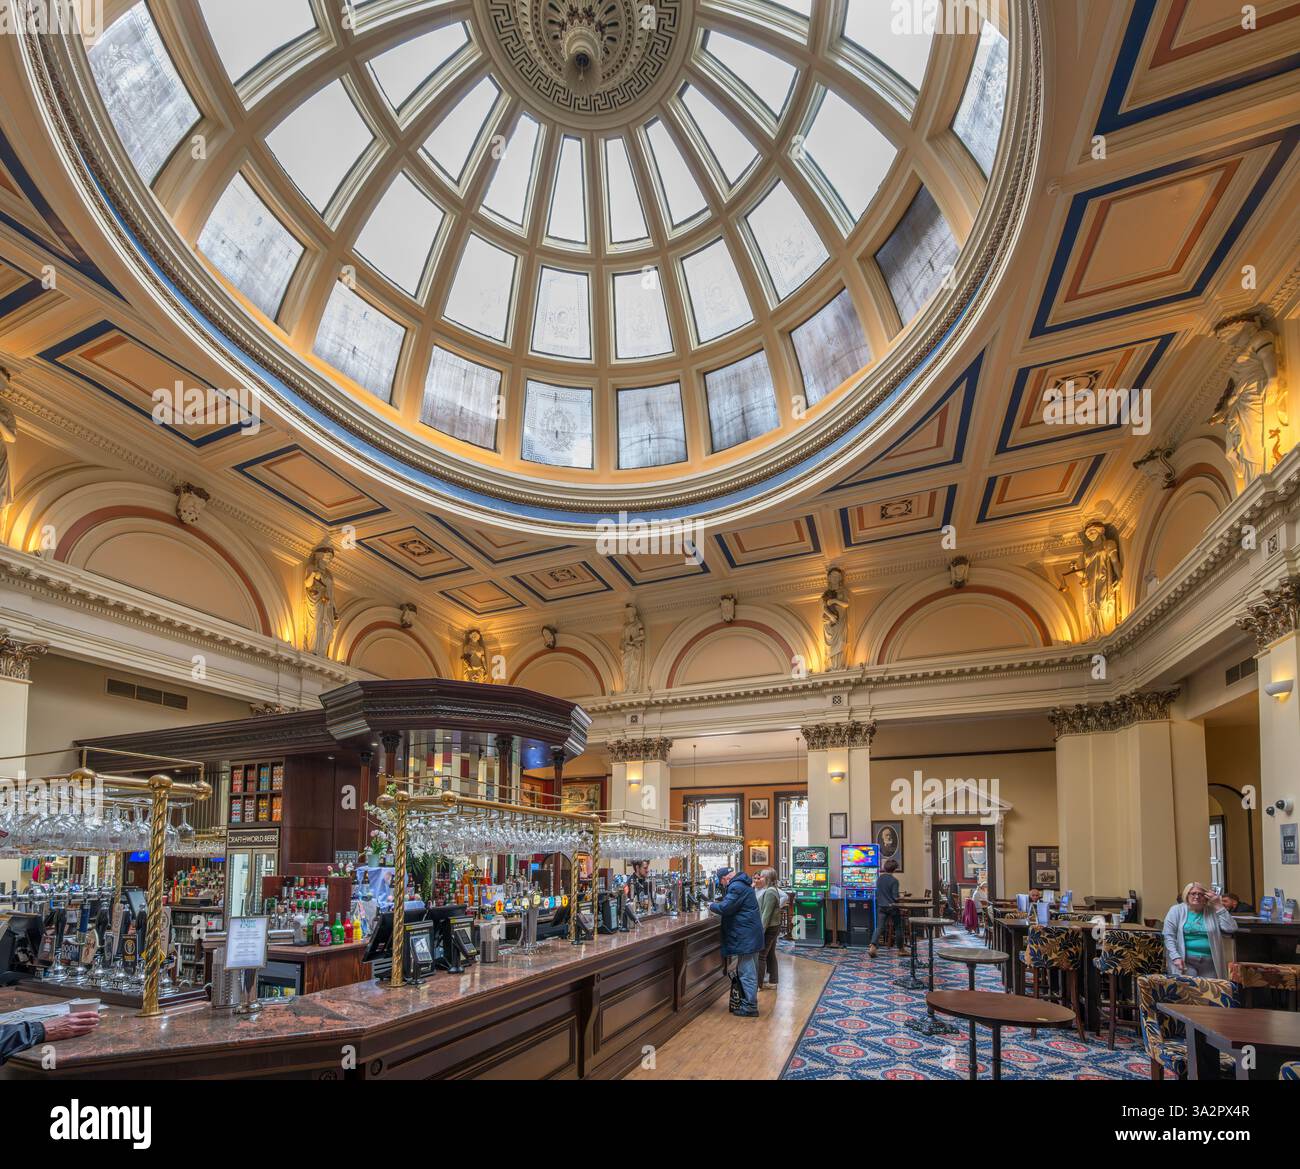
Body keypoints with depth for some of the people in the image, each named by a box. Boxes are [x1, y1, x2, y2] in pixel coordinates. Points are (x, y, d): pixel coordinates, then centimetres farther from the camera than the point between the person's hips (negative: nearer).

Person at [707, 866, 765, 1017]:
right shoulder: (742, 884, 14)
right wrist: (718, 905, 8)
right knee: (750, 970, 17)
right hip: (751, 935, 11)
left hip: (746, 936, -11)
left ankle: (749, 1007, 0)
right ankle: (750, 1002, 25)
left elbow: (724, 908, -24)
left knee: (747, 972, -4)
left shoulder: (736, 887, -19)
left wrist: (712, 906, -7)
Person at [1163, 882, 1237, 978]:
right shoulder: (1176, 911, 4)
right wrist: (1175, 957, -13)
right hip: (1185, 961, -3)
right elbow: (1169, 936, -2)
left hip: (1209, 962, 3)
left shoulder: (1212, 912, 11)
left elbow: (1231, 929, -2)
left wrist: (1218, 906, -3)